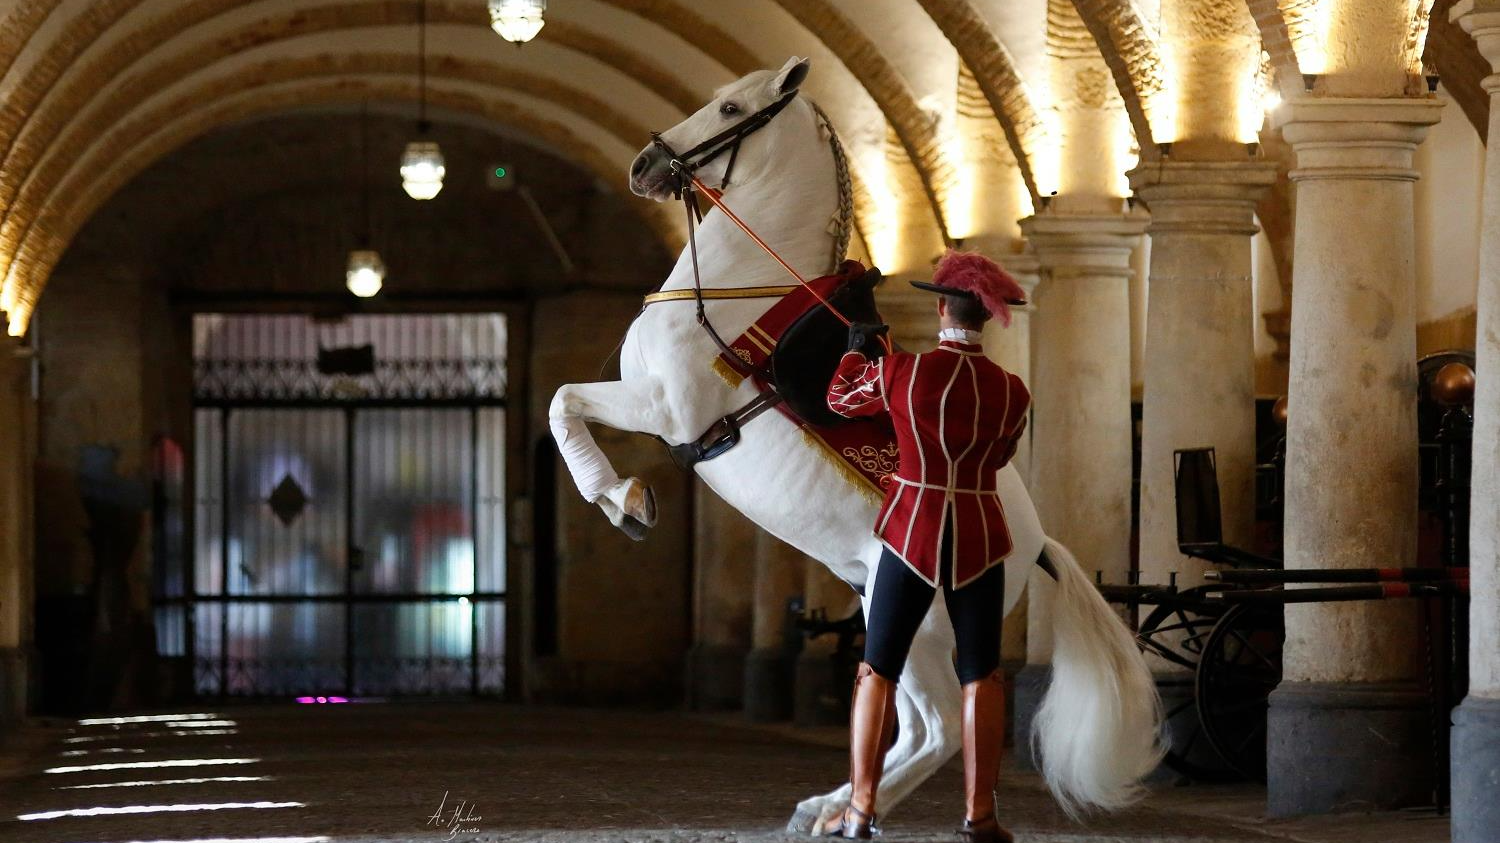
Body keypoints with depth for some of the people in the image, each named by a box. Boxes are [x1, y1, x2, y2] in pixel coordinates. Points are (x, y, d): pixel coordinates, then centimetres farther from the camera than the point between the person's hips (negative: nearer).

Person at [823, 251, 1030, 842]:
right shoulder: (1011, 391, -4)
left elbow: (841, 400, 11)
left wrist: (859, 352, 30)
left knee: (878, 670, 7)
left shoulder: (899, 373, -9)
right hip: (979, 537, 1)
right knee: (981, 676, 7)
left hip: (911, 532, -1)